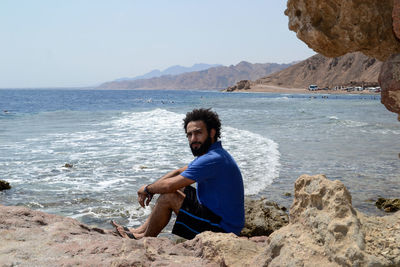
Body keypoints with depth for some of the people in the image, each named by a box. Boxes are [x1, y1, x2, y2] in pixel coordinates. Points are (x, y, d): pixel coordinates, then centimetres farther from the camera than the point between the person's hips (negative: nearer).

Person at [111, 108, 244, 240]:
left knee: (168, 196, -13)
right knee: (178, 189, 16)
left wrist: (147, 189, -3)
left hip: (222, 228, -10)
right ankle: (142, 230, 21)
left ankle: (145, 238, 9)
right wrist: (151, 189, 6)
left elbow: (168, 186, -23)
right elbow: (178, 172, 19)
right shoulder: (213, 153, 10)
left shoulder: (212, 160, -24)